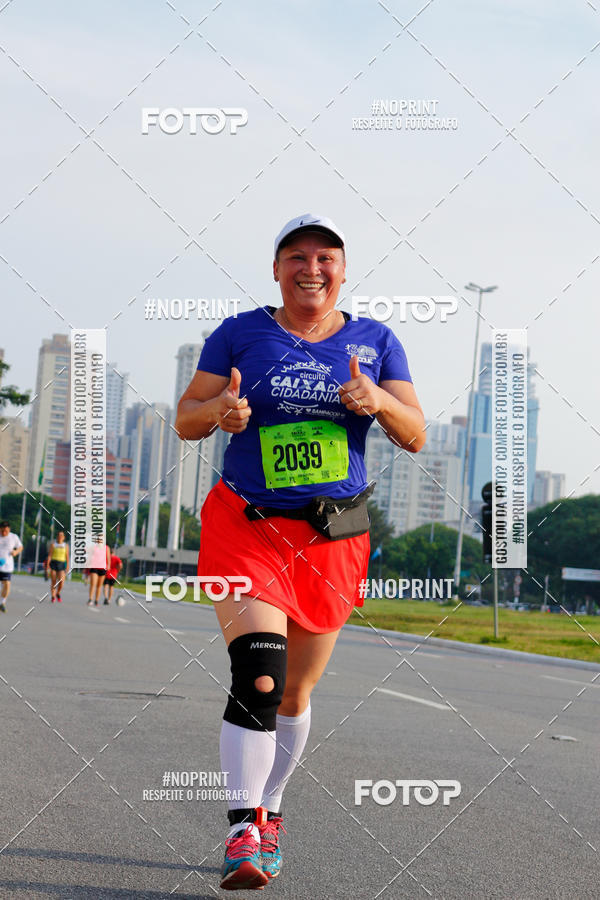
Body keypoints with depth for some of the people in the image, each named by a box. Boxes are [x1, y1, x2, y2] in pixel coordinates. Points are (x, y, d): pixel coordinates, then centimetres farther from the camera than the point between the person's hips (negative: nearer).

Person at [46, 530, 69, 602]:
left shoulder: (66, 545, 8)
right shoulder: (53, 544, 4)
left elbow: (67, 556, 9)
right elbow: (49, 555, 0)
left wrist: (67, 566, 5)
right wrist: (48, 564, -8)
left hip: (61, 564, 0)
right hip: (53, 563, 0)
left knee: (61, 581, -16)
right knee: (53, 582, -1)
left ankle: (58, 593, 9)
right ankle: (53, 597, 10)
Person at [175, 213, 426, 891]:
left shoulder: (375, 342, 6)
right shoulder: (239, 334, 0)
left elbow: (416, 437, 2)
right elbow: (185, 420, 2)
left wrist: (379, 402, -19)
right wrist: (220, 410, -21)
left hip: (334, 539, 3)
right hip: (246, 525, -3)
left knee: (296, 692, 12)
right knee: (257, 676, -21)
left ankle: (268, 811, 32)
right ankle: (243, 833, -17)